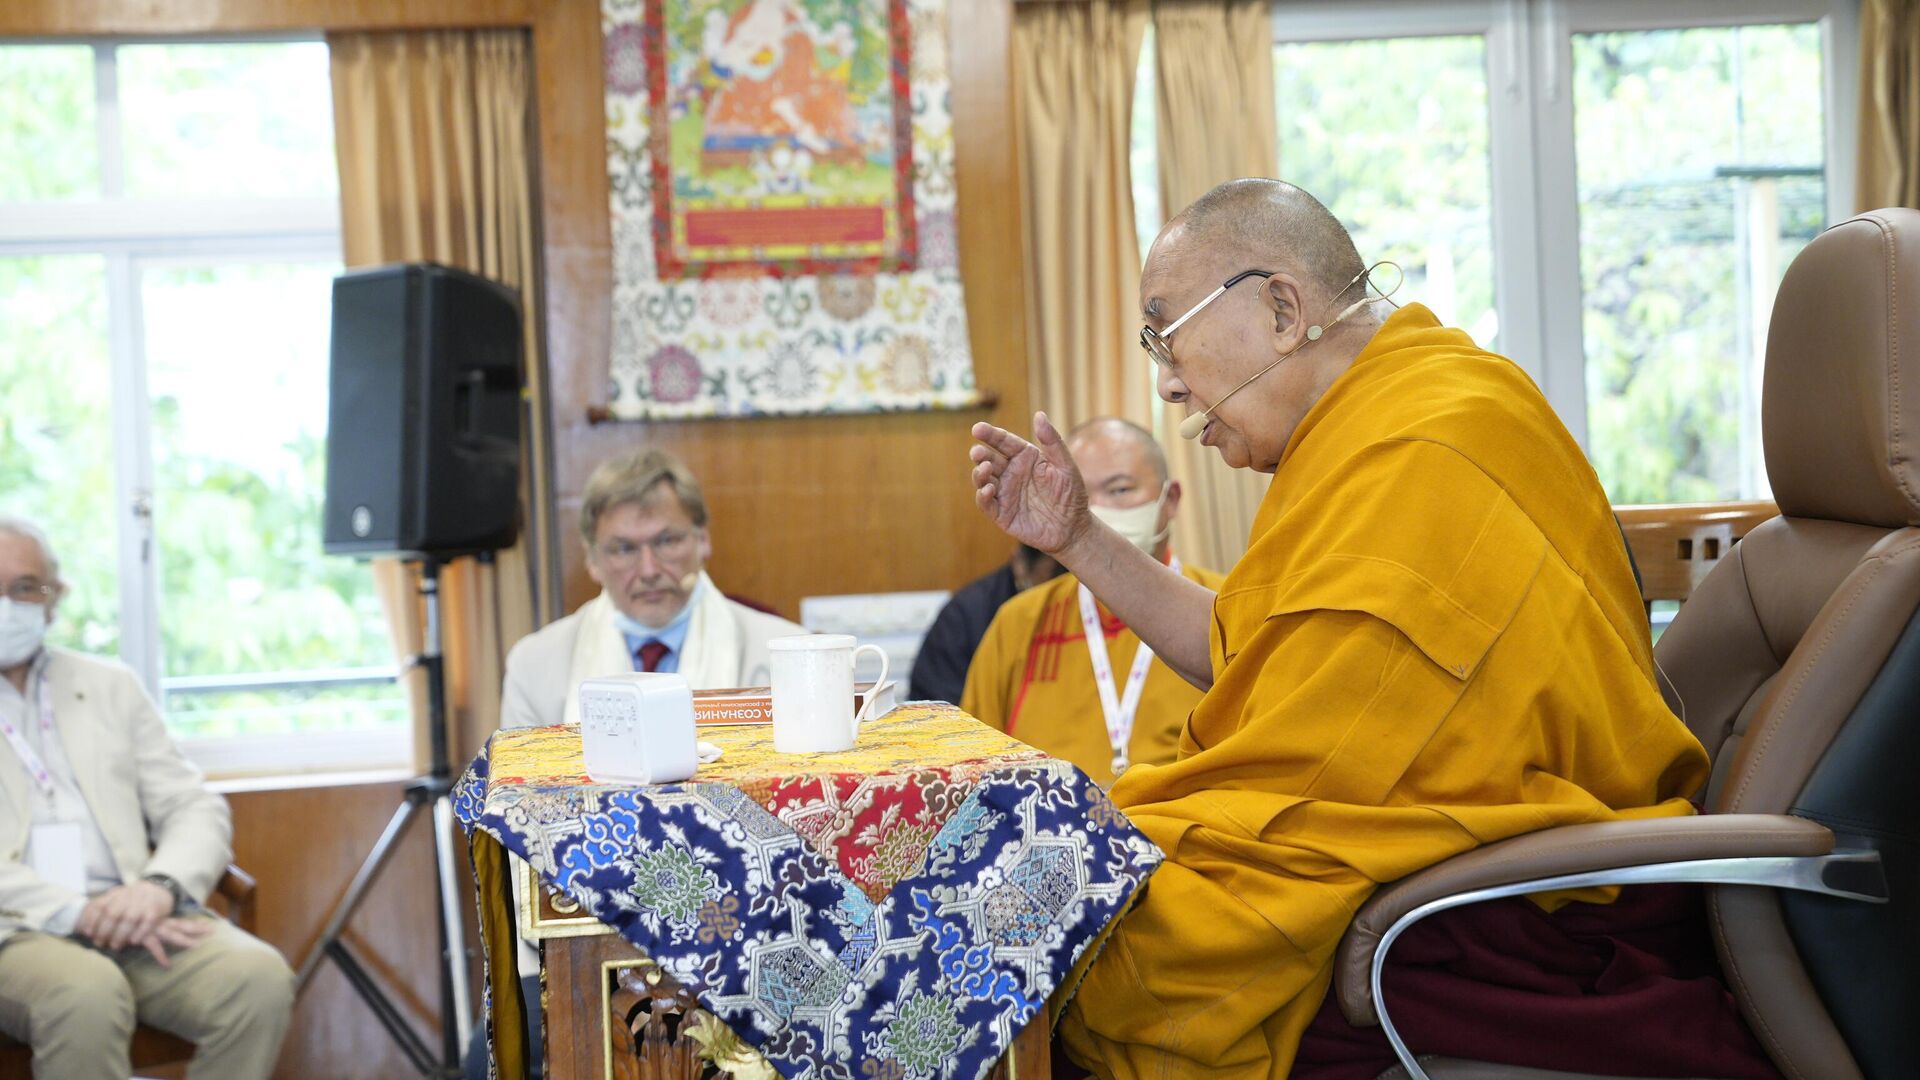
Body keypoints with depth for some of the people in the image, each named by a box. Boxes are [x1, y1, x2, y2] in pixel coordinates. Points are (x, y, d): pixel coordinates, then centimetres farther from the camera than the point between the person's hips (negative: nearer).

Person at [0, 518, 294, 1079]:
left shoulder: (109, 685, 19)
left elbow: (197, 808, 13)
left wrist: (161, 886, -10)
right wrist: (78, 912, -19)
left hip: (130, 920, 4)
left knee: (259, 976, -26)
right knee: (88, 992, -37)